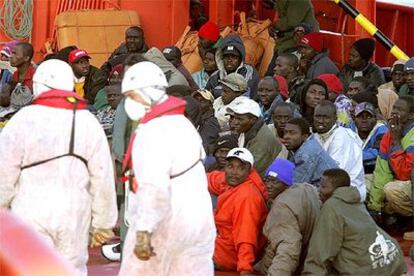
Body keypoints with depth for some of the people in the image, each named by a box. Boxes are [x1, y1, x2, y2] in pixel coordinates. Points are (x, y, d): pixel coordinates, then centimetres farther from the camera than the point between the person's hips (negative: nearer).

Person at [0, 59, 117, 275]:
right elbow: (103, 178, 2)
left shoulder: (24, 119, -7)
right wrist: (103, 223, 10)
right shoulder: (88, 122, 2)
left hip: (31, 212, -3)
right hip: (74, 214, 3)